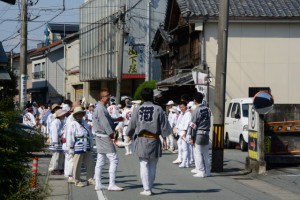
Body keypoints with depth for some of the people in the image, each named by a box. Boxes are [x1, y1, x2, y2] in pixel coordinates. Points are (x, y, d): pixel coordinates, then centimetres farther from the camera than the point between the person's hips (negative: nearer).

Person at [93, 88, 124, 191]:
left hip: (100, 137, 11)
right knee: (114, 159, -9)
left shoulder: (101, 107, 16)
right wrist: (111, 133, -21)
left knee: (100, 161, 11)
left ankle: (98, 184, 14)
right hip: (104, 137, -11)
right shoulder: (100, 108, -17)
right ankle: (112, 184, -10)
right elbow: (104, 122, -22)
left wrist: (116, 119, 15)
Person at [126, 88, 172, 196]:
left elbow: (132, 124, 8)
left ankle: (146, 189, 3)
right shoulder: (158, 109, -6)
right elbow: (164, 125, -1)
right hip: (154, 140, 0)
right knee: (153, 166, 10)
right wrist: (165, 136, 17)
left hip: (141, 140, 1)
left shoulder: (137, 109, -2)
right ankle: (150, 187, 15)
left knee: (144, 165, 4)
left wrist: (129, 135, 28)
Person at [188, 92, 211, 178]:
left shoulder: (196, 111, -13)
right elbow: (208, 121, 12)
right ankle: (207, 171, 18)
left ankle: (201, 172, -2)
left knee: (198, 153, -1)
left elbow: (193, 125, -12)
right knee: (205, 153, 13)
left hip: (198, 135, -7)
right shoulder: (207, 109, 6)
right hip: (206, 134, 7)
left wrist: (192, 137, -8)